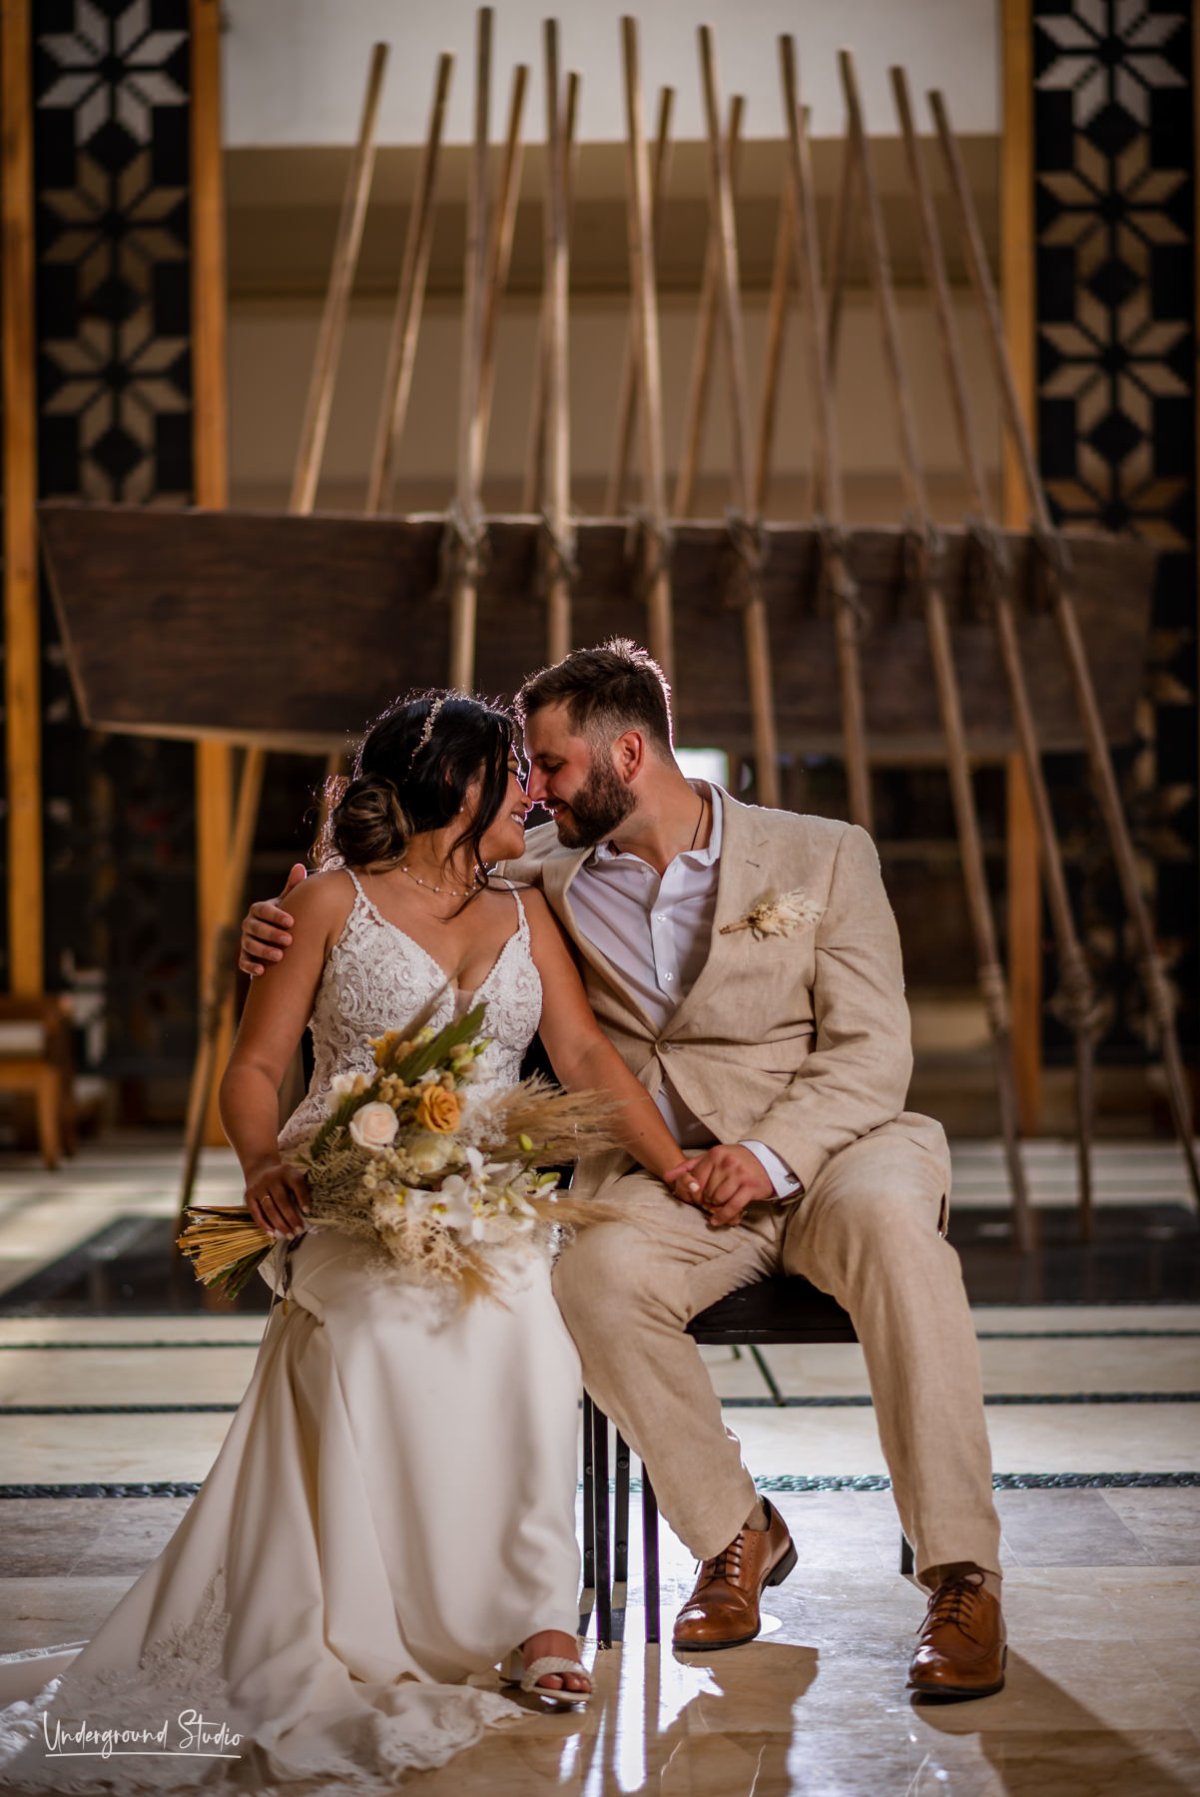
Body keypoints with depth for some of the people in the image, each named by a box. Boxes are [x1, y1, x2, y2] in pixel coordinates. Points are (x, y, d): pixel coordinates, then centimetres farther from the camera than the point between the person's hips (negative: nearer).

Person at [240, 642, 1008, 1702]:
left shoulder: (825, 858, 1)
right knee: (596, 1276, -32)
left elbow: (872, 1054, -3)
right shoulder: (548, 874, 10)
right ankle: (736, 1536, -9)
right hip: (660, 1175, 2)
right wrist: (295, 932, -5)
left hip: (829, 1146, -2)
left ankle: (963, 1579, -31)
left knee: (889, 1223, -37)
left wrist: (772, 1153, -20)